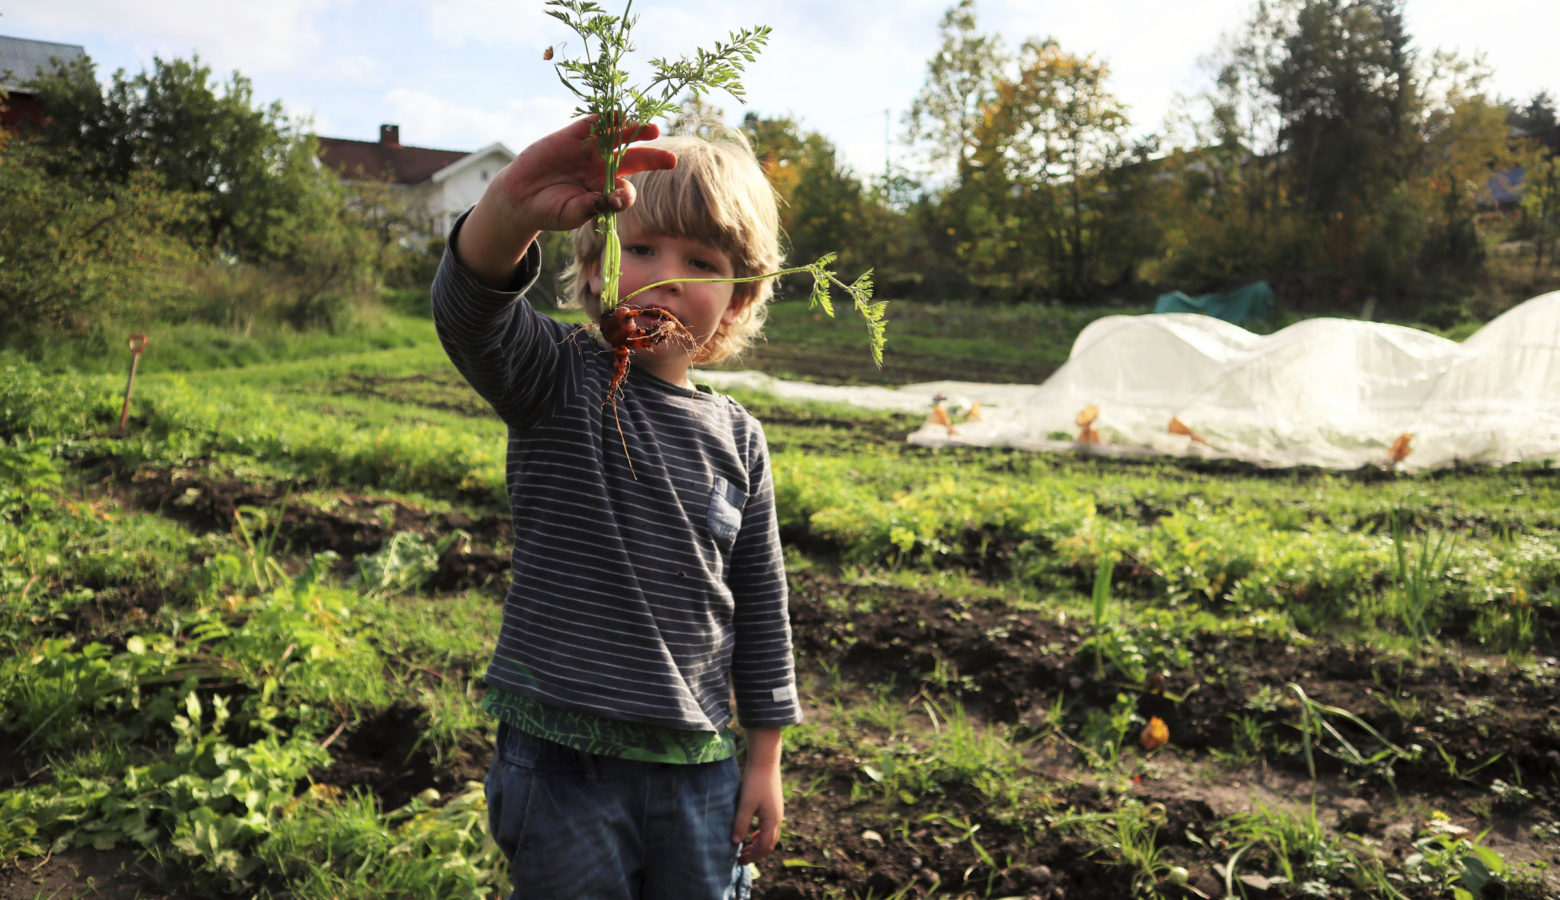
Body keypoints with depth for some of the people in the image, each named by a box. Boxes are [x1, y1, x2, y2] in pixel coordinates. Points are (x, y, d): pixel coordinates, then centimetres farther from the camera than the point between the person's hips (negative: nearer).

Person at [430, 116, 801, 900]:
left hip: (698, 763, 3)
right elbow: (469, 313, -30)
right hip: (561, 755, -3)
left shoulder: (737, 439, 2)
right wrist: (512, 208, -52)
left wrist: (765, 756, 10)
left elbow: (760, 602, 8)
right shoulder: (560, 384, -7)